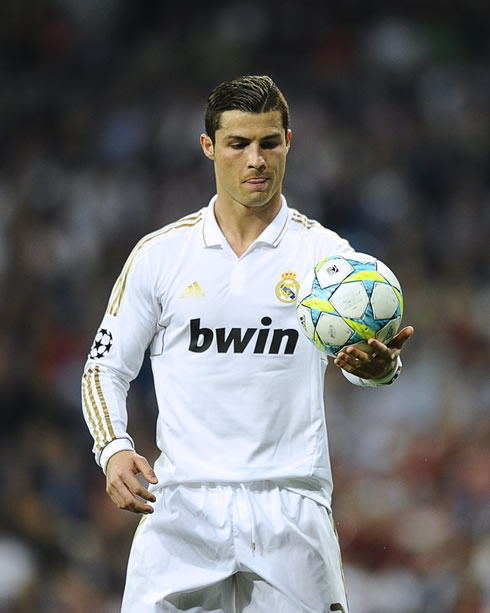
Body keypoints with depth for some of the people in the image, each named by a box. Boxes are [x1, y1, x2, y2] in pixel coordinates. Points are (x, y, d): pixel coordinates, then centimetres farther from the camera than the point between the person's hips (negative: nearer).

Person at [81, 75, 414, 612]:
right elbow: (105, 368, 11)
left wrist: (377, 363, -35)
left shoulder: (323, 251, 4)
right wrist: (114, 449, -8)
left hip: (290, 509, 0)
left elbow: (358, 351, -11)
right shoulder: (159, 254, 7)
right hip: (181, 505, 0)